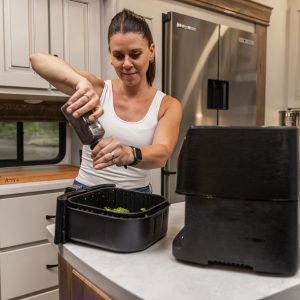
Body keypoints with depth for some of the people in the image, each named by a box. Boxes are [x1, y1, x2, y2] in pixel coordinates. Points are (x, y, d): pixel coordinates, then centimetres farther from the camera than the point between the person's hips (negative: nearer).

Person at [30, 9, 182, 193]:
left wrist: (129, 154, -39)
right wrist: (81, 81, -30)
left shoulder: (168, 106, -3)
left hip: (135, 197, 0)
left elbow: (161, 154, -19)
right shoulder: (99, 90, -3)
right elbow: (37, 59, -12)